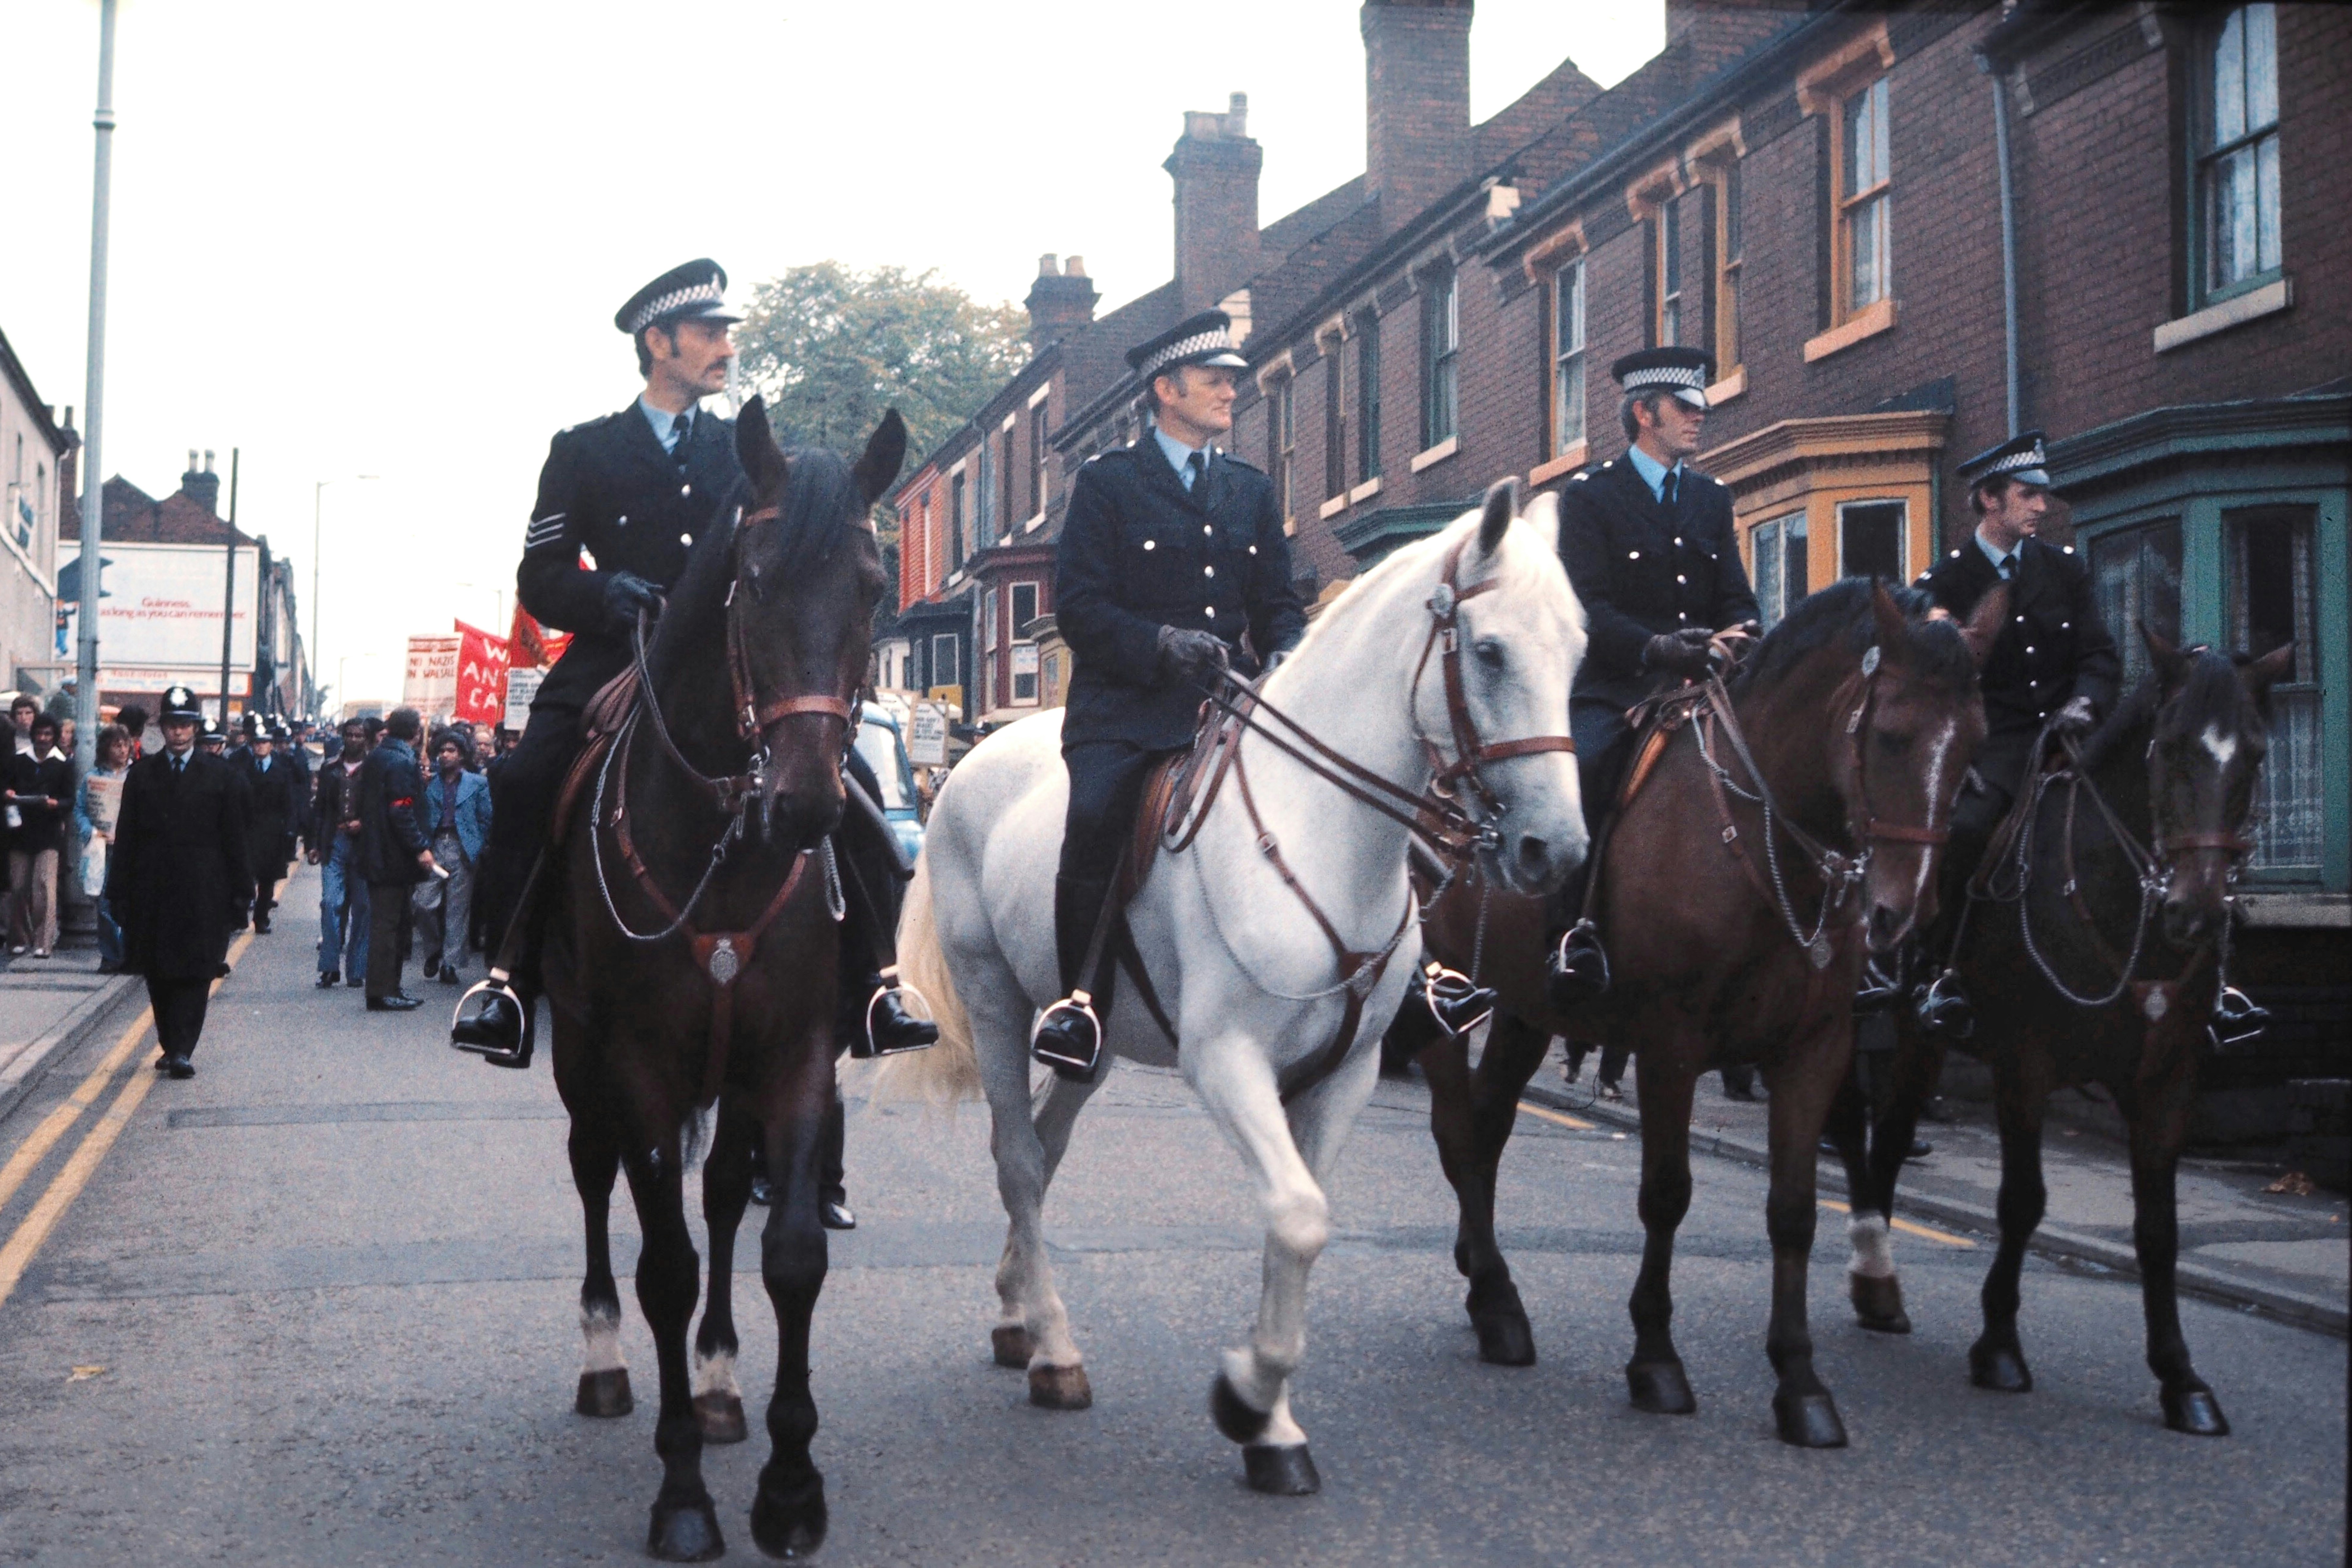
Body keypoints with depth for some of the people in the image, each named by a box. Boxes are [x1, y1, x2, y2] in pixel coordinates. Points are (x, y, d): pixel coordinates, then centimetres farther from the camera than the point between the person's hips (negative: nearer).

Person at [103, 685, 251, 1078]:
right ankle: (171, 1046, 20)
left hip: (202, 893, -2)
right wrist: (120, 893, 2)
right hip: (153, 892, 2)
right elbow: (126, 838, 7)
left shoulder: (217, 774, 4)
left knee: (195, 972, -7)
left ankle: (182, 1050, -9)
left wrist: (241, 891, 1)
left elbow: (234, 836, 4)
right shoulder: (142, 774, 7)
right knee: (158, 974, 8)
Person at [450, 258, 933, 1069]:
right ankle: (511, 976, -14)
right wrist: (604, 592, -13)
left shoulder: (748, 452, 18)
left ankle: (868, 987, -10)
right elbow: (540, 577, 8)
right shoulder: (584, 452, 12)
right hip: (615, 660, -1)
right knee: (523, 784, -27)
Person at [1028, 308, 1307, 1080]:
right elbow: (1078, 604, -3)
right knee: (1095, 815, -30)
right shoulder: (1107, 481, 7)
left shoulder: (1252, 491, 20)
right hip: (1124, 705, -4)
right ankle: (1080, 999, -19)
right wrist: (1160, 641, -18)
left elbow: (1279, 603, 18)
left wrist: (1284, 659, -4)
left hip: (1227, 699, 5)